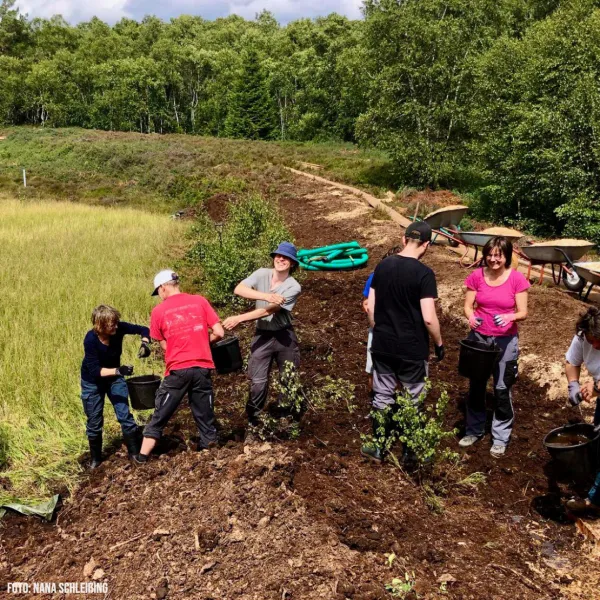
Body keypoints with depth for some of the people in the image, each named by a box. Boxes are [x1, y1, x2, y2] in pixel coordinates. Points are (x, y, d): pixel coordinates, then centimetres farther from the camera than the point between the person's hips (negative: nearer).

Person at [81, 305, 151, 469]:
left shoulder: (119, 328, -25)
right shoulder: (90, 339, -33)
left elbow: (143, 330, -13)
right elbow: (95, 370, -32)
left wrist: (145, 344, -33)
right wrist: (118, 370, -44)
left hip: (114, 377, 3)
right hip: (92, 382, -2)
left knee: (125, 415, -3)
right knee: (94, 421, 7)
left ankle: (135, 453, 9)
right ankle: (96, 458, 26)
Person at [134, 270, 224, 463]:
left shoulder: (158, 311, 1)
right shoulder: (200, 301, 2)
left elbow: (164, 345, 6)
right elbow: (219, 333, 0)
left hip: (177, 370, -1)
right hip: (202, 368, 1)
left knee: (160, 414, 13)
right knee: (205, 415, 11)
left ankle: (143, 455, 20)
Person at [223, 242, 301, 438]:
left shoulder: (293, 287, -13)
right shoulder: (262, 274, -4)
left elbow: (268, 311, -21)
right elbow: (239, 289, -21)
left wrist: (238, 319, -26)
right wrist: (266, 295, -33)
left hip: (284, 337, -1)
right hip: (262, 336, 1)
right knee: (258, 383, -2)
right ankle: (252, 425, 11)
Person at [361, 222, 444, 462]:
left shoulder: (382, 266, 1)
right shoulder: (424, 273, -16)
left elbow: (371, 308, 5)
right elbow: (428, 317, -18)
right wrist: (439, 343, -3)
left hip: (382, 346, 5)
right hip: (412, 349, -4)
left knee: (382, 397, 15)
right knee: (412, 402, 11)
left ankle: (377, 447, 24)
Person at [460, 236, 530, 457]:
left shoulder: (517, 279, -10)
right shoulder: (477, 276, -5)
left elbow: (523, 312, -10)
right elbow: (467, 306, -3)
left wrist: (511, 317, -31)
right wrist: (471, 317, -25)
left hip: (506, 340, -2)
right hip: (479, 337, 2)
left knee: (502, 389, 3)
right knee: (475, 386, 13)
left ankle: (500, 437, 18)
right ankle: (474, 430, 31)